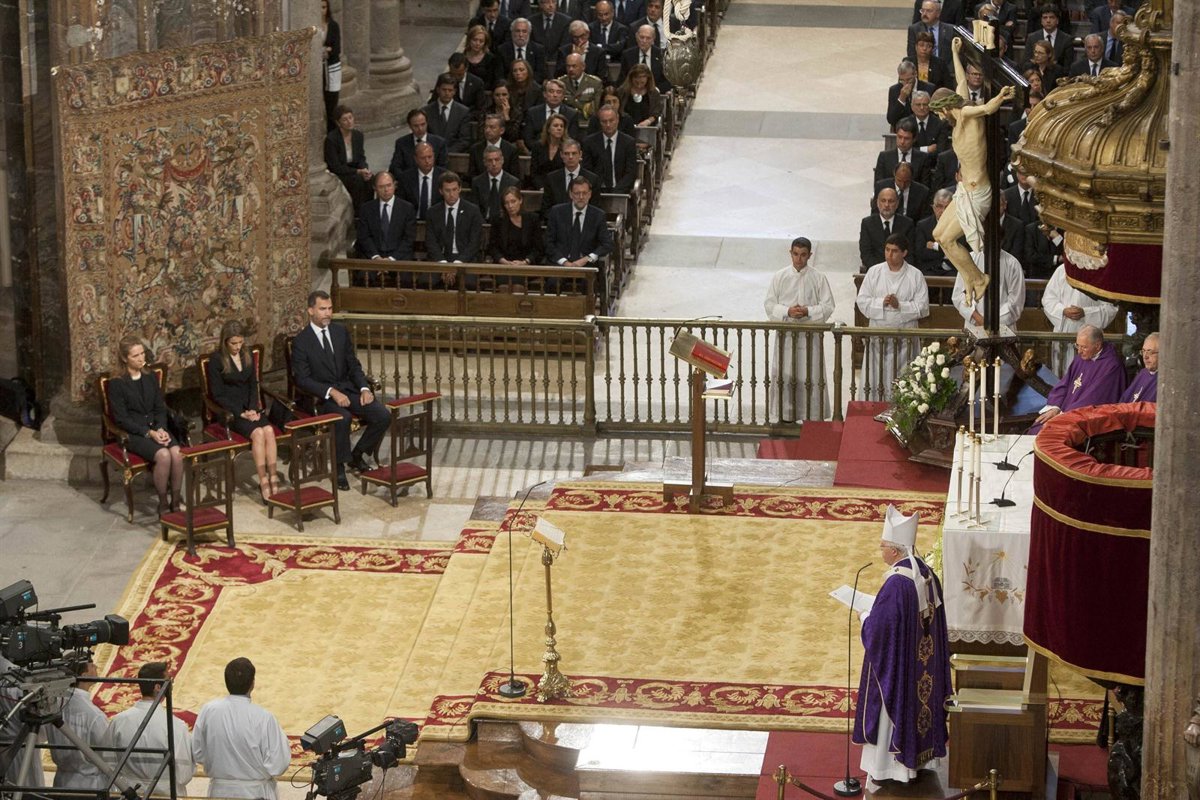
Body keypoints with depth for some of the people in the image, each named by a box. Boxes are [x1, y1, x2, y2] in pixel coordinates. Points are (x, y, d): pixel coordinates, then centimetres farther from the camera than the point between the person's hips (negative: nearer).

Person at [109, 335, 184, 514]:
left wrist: (161, 429, -8)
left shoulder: (150, 378, 12)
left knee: (177, 453, -27)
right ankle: (163, 504, -16)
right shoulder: (117, 383, -5)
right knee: (163, 455, -31)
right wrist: (148, 433, -18)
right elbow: (121, 419, -9)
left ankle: (175, 501, -16)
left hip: (156, 428, 5)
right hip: (133, 433, -5)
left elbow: (161, 408, 13)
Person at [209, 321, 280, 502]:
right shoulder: (217, 360, -6)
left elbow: (253, 385, 12)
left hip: (249, 407, 5)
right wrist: (241, 413, -15)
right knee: (257, 433, -30)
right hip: (229, 410, -5)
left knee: (269, 430, -26)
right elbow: (218, 394, -8)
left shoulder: (248, 356, 11)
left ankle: (273, 478, -29)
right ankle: (263, 481, -28)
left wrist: (253, 409, -6)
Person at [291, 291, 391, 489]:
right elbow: (302, 379, -11)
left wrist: (364, 388, -7)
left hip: (348, 389, 5)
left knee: (383, 416, -16)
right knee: (342, 418, -37)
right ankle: (340, 467, -17)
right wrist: (332, 392, -24)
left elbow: (353, 364, 12)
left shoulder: (340, 332, 8)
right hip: (322, 396, -5)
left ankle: (358, 454, 8)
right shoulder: (301, 342, -7)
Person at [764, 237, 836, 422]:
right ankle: (786, 415, 14)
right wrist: (787, 312, -16)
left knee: (810, 377, -2)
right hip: (786, 334, 1)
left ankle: (812, 417, 5)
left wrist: (808, 311, -18)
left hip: (810, 336, -1)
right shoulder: (780, 277, 3)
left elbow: (828, 307, -2)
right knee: (784, 376, 4)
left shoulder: (819, 278, -1)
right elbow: (769, 304, 2)